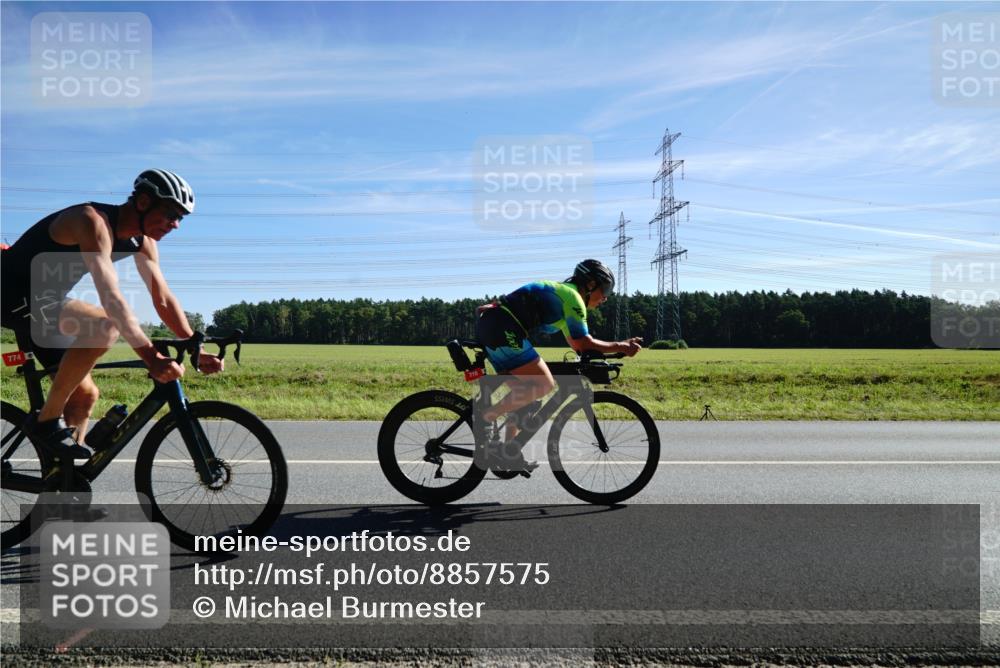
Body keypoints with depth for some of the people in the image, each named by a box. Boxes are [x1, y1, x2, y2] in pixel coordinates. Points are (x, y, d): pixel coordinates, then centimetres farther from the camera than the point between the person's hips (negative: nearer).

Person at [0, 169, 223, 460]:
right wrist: (152, 357, -45)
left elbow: (163, 299, 0)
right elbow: (111, 298, -38)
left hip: (43, 299, 9)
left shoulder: (142, 241, 0)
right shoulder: (94, 222, -27)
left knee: (84, 395, 4)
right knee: (105, 326, -32)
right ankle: (47, 421, -19)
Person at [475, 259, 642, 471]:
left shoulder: (560, 290, 26)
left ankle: (511, 455, 16)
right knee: (545, 384, -9)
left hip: (488, 326, 10)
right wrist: (621, 346, 1)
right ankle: (486, 418, -8)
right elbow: (583, 344, -9)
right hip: (502, 330, -10)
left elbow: (575, 342, 30)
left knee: (521, 392, 15)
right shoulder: (573, 297, -3)